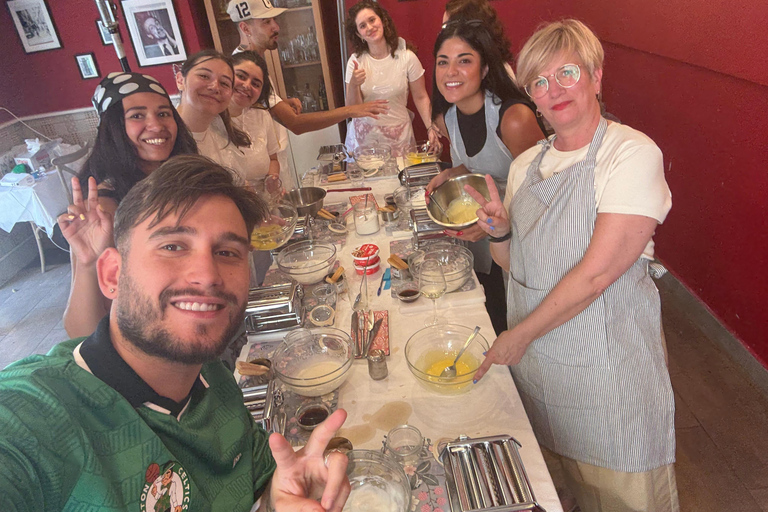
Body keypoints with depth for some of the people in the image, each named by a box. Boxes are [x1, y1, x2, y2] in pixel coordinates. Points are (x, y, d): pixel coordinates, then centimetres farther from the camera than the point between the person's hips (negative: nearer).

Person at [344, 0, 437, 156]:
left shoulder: (406, 57, -8)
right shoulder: (355, 61, -3)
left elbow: (420, 97, -1)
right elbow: (352, 108, -2)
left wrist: (430, 128, -14)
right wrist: (353, 85, -21)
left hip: (398, 135, -1)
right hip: (364, 135, 1)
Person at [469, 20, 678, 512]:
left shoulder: (633, 154, -14)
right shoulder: (526, 164, 4)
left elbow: (596, 273, -21)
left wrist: (521, 334, -16)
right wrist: (499, 232, -11)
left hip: (606, 359, -5)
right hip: (533, 357, 5)